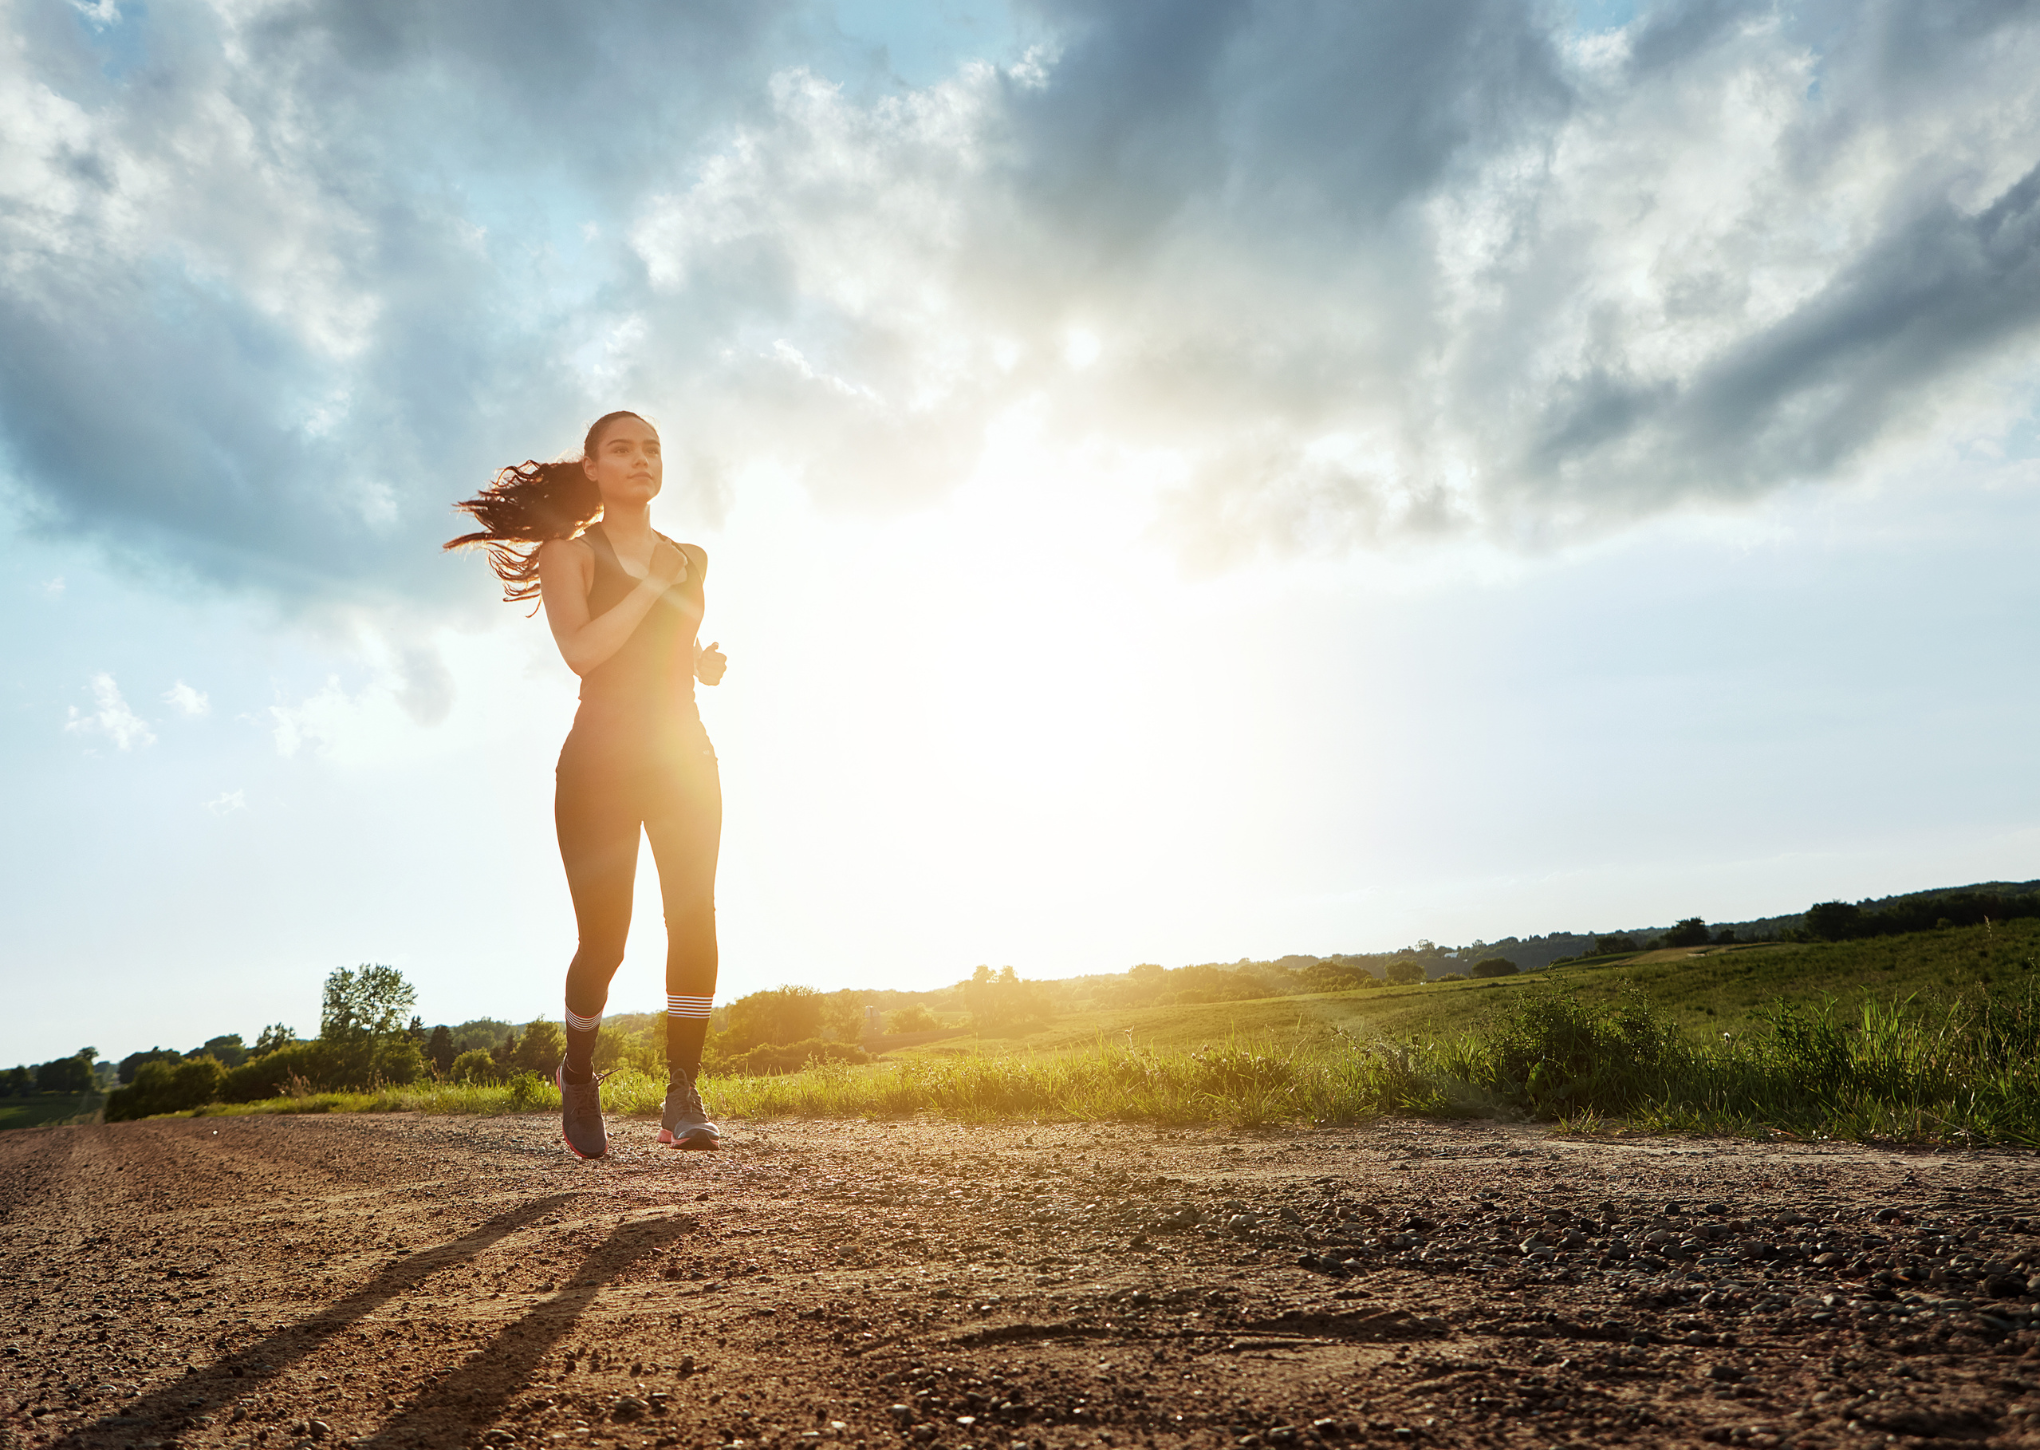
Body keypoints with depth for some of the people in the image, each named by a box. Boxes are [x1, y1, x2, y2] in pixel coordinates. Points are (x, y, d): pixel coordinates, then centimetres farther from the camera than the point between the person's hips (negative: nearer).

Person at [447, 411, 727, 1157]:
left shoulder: (689, 560, 17)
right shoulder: (569, 553, 3)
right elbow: (581, 650, -14)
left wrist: (705, 663, 10)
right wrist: (651, 584, -12)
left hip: (683, 756, 4)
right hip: (599, 761, -3)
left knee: (694, 916, -15)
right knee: (603, 939, -2)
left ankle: (683, 1098, -13)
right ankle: (577, 1074, 26)